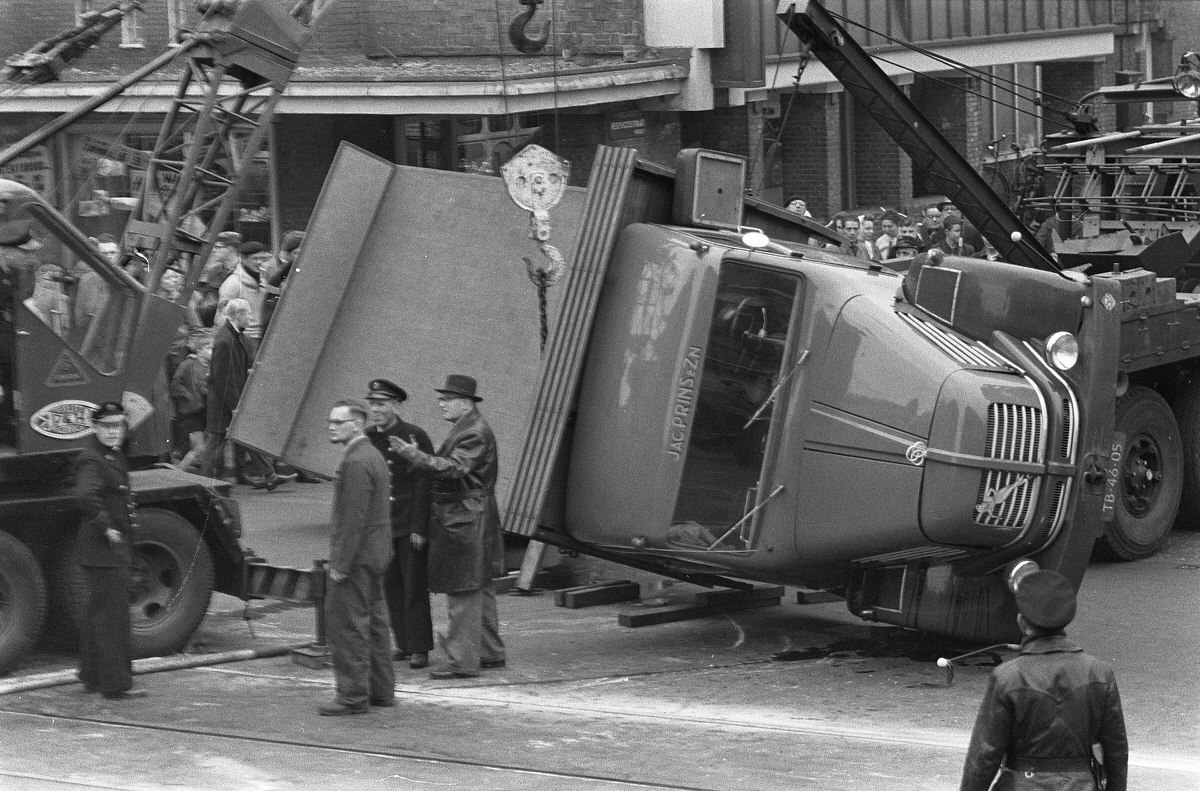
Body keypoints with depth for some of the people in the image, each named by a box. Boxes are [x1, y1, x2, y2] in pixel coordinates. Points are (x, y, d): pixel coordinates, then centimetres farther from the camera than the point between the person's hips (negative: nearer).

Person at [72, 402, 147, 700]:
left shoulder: (114, 456, 14)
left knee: (97, 614, 18)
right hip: (103, 551, -10)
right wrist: (106, 527, -28)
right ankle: (116, 683, -5)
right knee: (111, 615, -7)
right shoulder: (91, 460, -18)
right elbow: (85, 496, -36)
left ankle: (92, 676, 29)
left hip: (114, 549, 10)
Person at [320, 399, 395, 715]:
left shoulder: (356, 462, -19)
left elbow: (354, 518, -23)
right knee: (373, 622, 15)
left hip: (356, 557, -11)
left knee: (346, 624, -7)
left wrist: (340, 564, -21)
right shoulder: (373, 455, 14)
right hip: (376, 555, 11)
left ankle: (353, 696, -5)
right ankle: (381, 690, 21)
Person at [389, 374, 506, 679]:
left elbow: (453, 468, -27)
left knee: (463, 592, -7)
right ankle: (490, 652, 25)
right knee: (478, 589, 17)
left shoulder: (475, 433, -17)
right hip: (467, 520, 11)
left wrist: (414, 456, -29)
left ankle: (462, 662, -5)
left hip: (464, 522, -11)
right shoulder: (467, 428, 16)